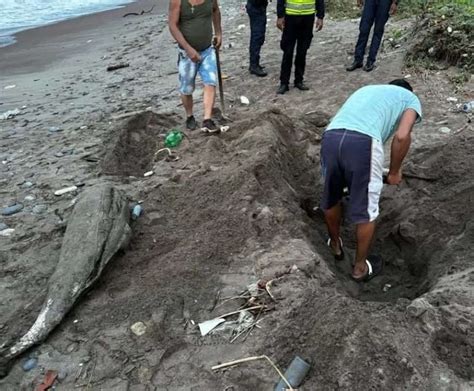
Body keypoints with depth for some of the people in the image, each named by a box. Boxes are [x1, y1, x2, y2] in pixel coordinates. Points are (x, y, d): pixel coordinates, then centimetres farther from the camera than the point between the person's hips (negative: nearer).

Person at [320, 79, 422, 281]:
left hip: (330, 136, 5)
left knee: (330, 199, 27)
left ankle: (335, 245, 49)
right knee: (366, 210, 14)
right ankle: (360, 267, 31)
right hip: (362, 141, -5)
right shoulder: (411, 99, 24)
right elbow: (402, 136, 2)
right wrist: (394, 172, 17)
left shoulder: (367, 89, 40)